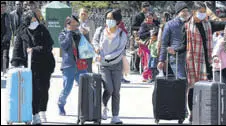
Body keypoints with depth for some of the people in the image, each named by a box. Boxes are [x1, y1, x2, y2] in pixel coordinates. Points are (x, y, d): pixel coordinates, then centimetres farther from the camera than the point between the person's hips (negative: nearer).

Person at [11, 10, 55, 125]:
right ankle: (35, 115, -2)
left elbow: (48, 46, -5)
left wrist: (34, 50, -16)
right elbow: (18, 48, 5)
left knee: (44, 89, 4)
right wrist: (16, 62, -5)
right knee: (34, 90, -7)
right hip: (31, 64, -1)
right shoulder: (22, 32, 2)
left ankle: (42, 111, 25)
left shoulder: (42, 30, 1)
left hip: (45, 64, 1)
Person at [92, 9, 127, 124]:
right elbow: (95, 40, 21)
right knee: (109, 89, -16)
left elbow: (120, 51, -10)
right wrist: (97, 48, 1)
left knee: (116, 91, -2)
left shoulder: (122, 34, -5)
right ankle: (104, 107, 12)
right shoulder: (101, 31, 0)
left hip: (116, 64, 0)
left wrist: (105, 58, -14)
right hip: (104, 66, 0)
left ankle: (115, 117, 3)